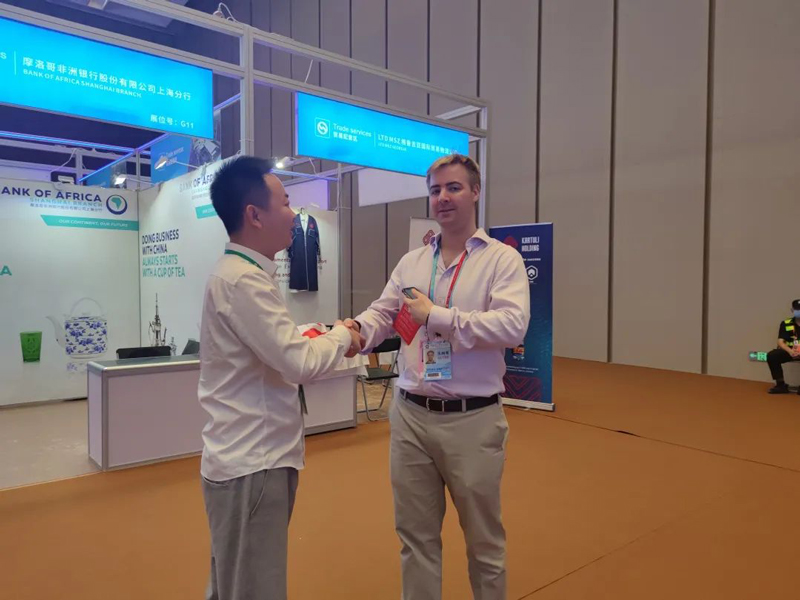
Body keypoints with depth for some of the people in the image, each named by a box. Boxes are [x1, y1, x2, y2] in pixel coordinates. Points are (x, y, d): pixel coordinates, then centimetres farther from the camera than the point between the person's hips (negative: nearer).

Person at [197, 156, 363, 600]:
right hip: (251, 462, -10)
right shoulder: (242, 281, -21)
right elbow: (298, 363, -24)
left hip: (251, 455, 10)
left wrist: (323, 337, 4)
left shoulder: (243, 273, 10)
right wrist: (341, 337, -6)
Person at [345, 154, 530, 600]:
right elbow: (382, 314, 2)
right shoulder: (411, 263, 9)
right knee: (416, 535, 19)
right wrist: (356, 330, -21)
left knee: (483, 538, 17)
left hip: (473, 419, -4)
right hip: (411, 416, 4)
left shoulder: (503, 258, -6)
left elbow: (513, 326, -20)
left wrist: (436, 316, -20)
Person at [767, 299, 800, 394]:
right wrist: (789, 351, -23)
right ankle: (781, 384, -15)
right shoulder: (785, 324, 6)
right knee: (771, 356, -23)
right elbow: (780, 342, -1)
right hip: (789, 351, 2)